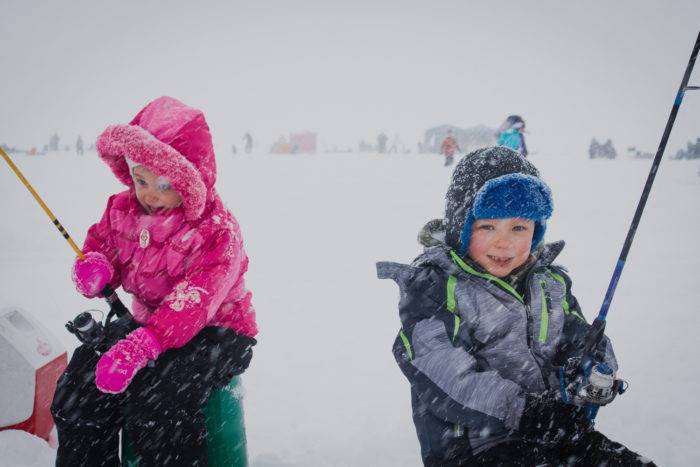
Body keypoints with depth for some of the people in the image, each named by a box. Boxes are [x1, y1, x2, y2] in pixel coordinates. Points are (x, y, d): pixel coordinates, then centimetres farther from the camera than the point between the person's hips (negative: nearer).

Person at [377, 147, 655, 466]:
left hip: (556, 435, 6)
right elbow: (443, 376, -18)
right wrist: (522, 410, -25)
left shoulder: (550, 281, 14)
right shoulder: (432, 285, -7)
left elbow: (579, 340, 16)